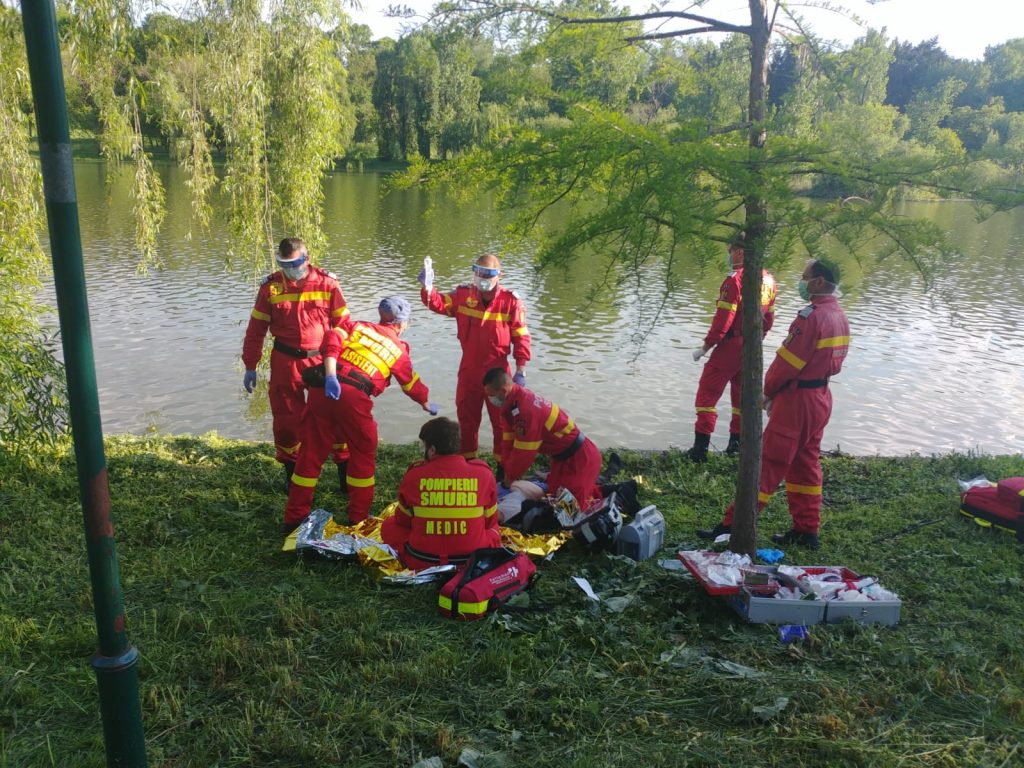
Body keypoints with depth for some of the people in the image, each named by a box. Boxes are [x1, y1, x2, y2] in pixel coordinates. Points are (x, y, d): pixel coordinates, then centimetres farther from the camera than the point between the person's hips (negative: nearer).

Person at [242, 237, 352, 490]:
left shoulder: (327, 282, -5)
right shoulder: (270, 286, -3)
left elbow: (343, 322, 0)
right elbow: (256, 329, 3)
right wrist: (250, 366, 4)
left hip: (322, 359, -1)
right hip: (285, 362, 1)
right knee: (287, 419, 9)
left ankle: (346, 469, 19)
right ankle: (292, 470, 29)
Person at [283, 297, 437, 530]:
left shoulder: (359, 326, 21)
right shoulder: (398, 348, 16)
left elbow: (332, 338, 1)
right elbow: (412, 384, 28)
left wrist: (330, 375, -8)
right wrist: (428, 405, 46)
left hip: (322, 388, 4)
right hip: (353, 397, -3)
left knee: (310, 451, 12)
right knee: (363, 454, 16)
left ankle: (295, 516, 21)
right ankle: (359, 517, 22)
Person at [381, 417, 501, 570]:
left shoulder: (414, 474, -5)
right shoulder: (483, 473, -4)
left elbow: (403, 521, 11)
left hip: (422, 562, -2)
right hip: (473, 560, 2)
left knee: (389, 525, 25)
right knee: (493, 529, 33)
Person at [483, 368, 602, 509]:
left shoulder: (526, 410, -31)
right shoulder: (513, 402, 1)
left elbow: (524, 452, -23)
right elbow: (508, 440, 5)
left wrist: (510, 477, -8)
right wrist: (508, 472, 1)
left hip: (580, 456, -10)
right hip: (563, 455, 10)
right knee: (554, 493, 18)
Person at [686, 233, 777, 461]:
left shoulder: (735, 279, -17)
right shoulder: (768, 279, 7)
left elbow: (724, 318, -19)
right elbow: (769, 317, 12)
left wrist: (706, 346, -12)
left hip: (731, 345, -8)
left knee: (708, 393, -2)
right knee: (741, 393, 19)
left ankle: (701, 447, -5)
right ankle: (736, 443, 27)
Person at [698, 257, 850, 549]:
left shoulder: (811, 316, -19)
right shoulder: (840, 317, 10)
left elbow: (787, 360, -18)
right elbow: (832, 361, 13)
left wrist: (768, 391, -2)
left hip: (796, 400, -9)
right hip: (821, 398, 9)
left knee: (768, 462, -6)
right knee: (806, 464, 15)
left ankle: (734, 525, -1)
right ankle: (807, 530, 21)